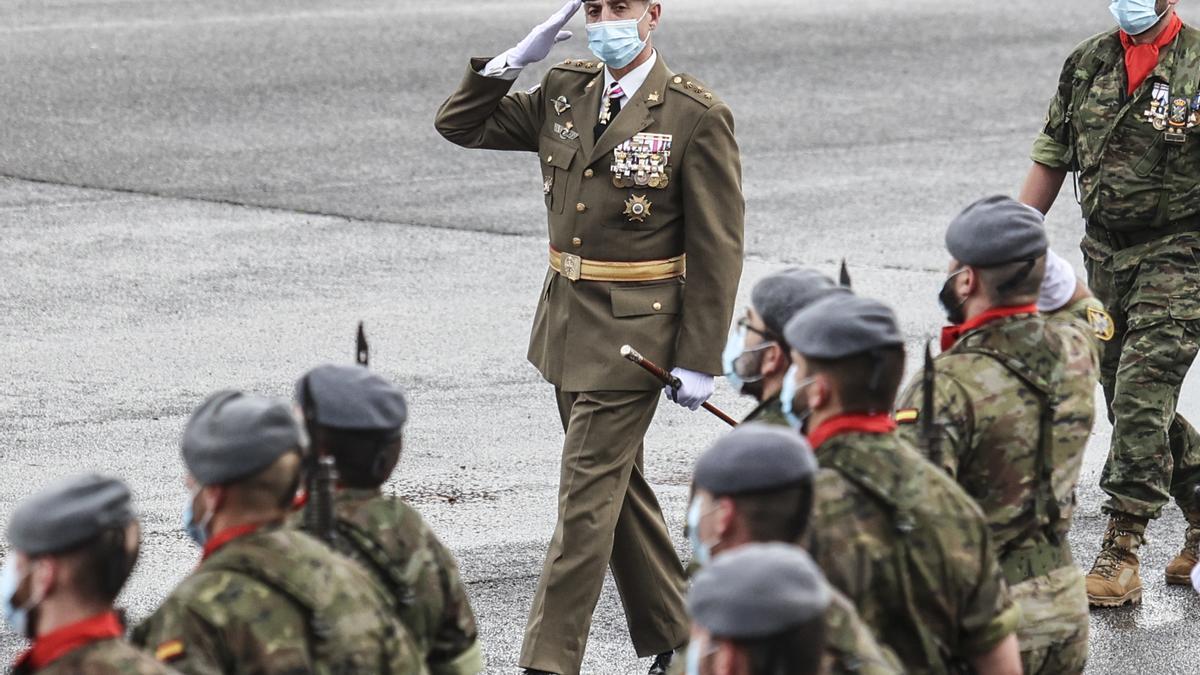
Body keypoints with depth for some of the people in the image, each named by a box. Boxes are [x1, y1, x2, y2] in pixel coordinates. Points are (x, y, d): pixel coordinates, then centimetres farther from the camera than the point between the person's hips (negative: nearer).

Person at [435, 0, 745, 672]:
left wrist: (700, 361, -13)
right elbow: (461, 125, 10)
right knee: (619, 486, 16)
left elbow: (718, 247, -11)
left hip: (634, 333, -7)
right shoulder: (564, 91, 5)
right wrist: (516, 60, -5)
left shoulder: (697, 115, -13)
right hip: (568, 319, 7)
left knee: (588, 493, -8)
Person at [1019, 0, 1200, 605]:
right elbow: (1051, 159, 15)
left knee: (1141, 396, -13)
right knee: (1128, 401, 11)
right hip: (1105, 253, 6)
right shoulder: (1088, 63, 8)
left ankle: (1121, 553, -9)